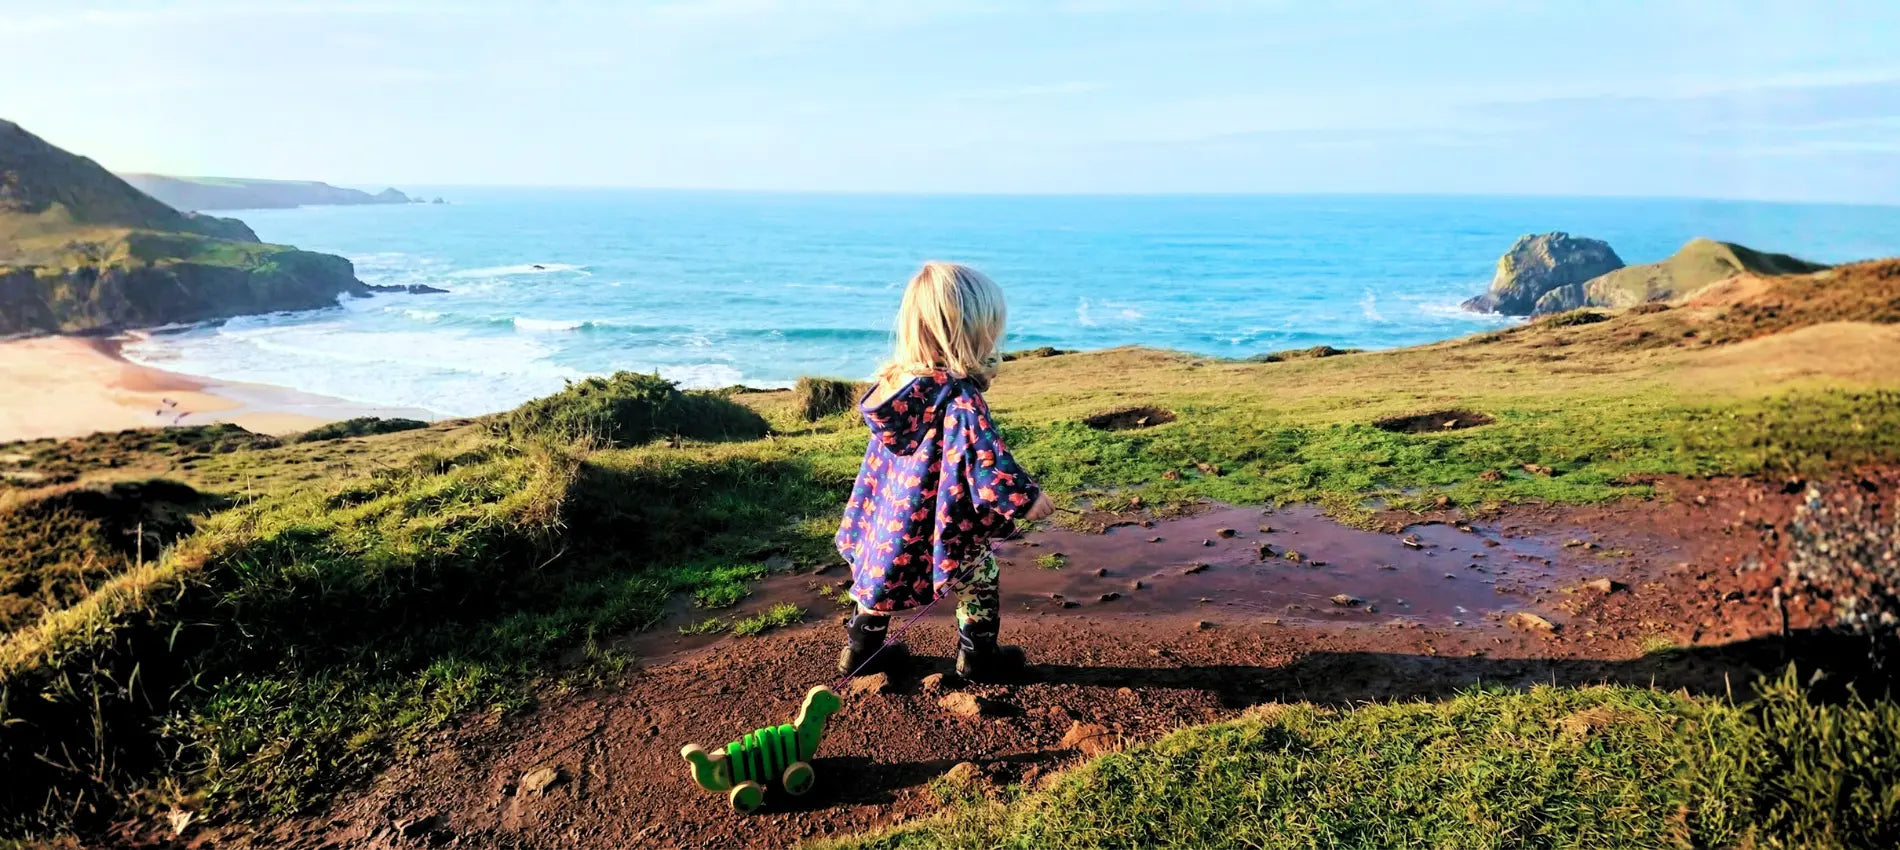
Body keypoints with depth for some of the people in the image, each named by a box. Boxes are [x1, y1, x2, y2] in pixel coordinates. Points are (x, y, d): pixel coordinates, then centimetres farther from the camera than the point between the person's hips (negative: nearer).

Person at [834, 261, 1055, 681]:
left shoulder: (894, 381, -2)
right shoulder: (959, 398, -25)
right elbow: (985, 456, -26)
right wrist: (1025, 497, -15)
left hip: (886, 521, 7)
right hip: (942, 531, -6)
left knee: (883, 575, 27)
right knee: (980, 577, 17)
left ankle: (860, 649, 39)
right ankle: (978, 656, 30)